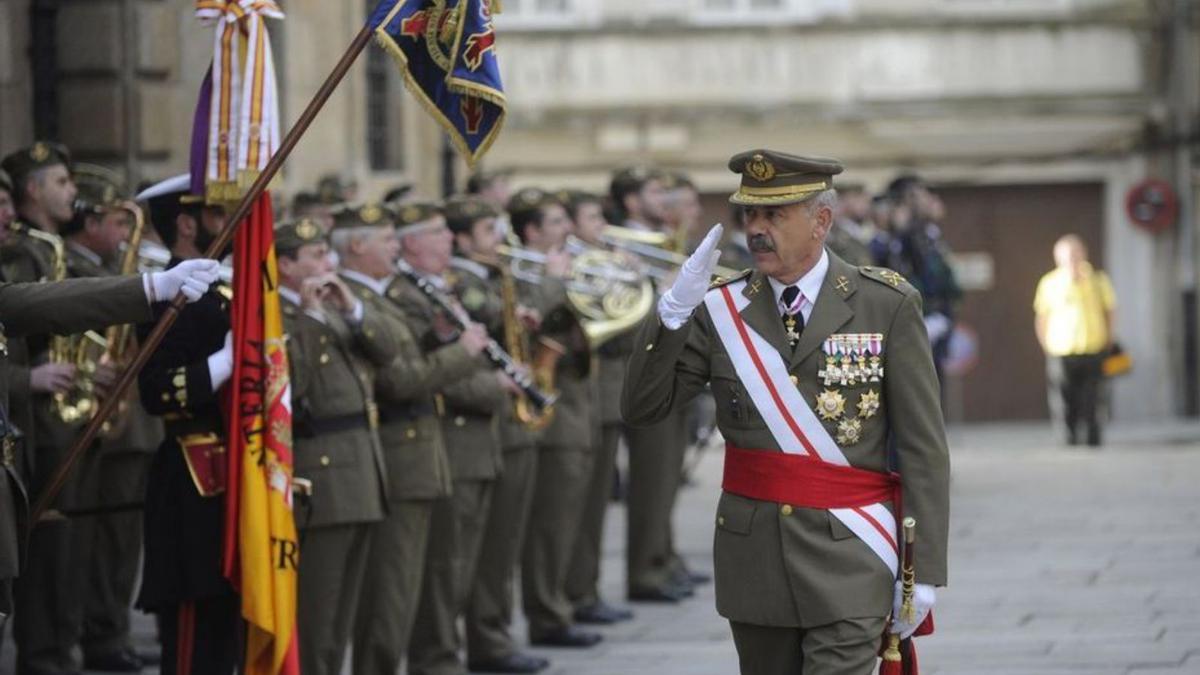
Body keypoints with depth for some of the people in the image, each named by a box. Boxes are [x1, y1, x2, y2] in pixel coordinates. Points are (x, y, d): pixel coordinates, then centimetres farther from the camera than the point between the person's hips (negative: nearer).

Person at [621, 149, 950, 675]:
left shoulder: (887, 305, -3)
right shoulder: (721, 311, 4)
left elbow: (922, 447, -3)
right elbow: (640, 408, 0)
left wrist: (924, 570, -8)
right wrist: (673, 313, -14)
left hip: (848, 557, -3)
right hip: (752, 551, 4)